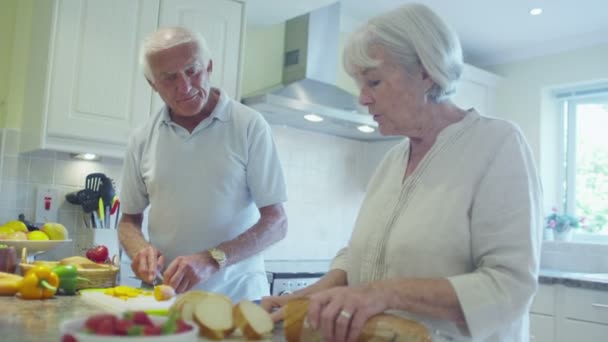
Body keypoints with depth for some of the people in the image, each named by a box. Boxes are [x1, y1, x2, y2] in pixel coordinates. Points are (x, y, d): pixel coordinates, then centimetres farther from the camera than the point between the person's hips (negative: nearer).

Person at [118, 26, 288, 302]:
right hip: (166, 296, 3)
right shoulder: (142, 139, 6)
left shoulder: (249, 126, -5)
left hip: (237, 296, -2)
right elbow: (129, 221, 15)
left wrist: (213, 259, -20)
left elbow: (276, 222, -7)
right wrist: (141, 248, -7)